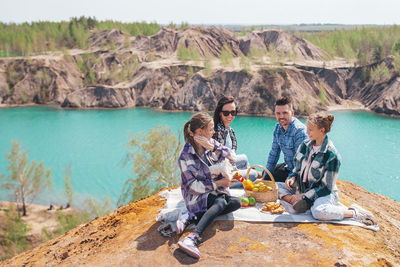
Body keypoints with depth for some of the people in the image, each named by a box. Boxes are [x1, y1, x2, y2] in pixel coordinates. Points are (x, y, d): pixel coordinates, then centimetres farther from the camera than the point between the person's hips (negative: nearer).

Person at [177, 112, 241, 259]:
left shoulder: (211, 142, 4)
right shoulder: (185, 156, -14)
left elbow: (231, 156, -5)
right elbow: (192, 186, -15)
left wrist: (212, 147, -19)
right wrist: (219, 183, -19)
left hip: (216, 192, 7)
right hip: (198, 197, -6)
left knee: (236, 202, -20)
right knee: (220, 202, -32)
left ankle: (191, 220, -27)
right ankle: (193, 238, -49)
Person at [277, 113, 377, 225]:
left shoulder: (331, 155, -19)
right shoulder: (305, 145, 2)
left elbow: (326, 187, -17)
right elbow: (297, 167, 15)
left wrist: (304, 196, -18)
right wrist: (293, 177, -6)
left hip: (324, 193, -8)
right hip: (302, 188, 8)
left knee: (318, 212, -39)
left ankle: (353, 212, -15)